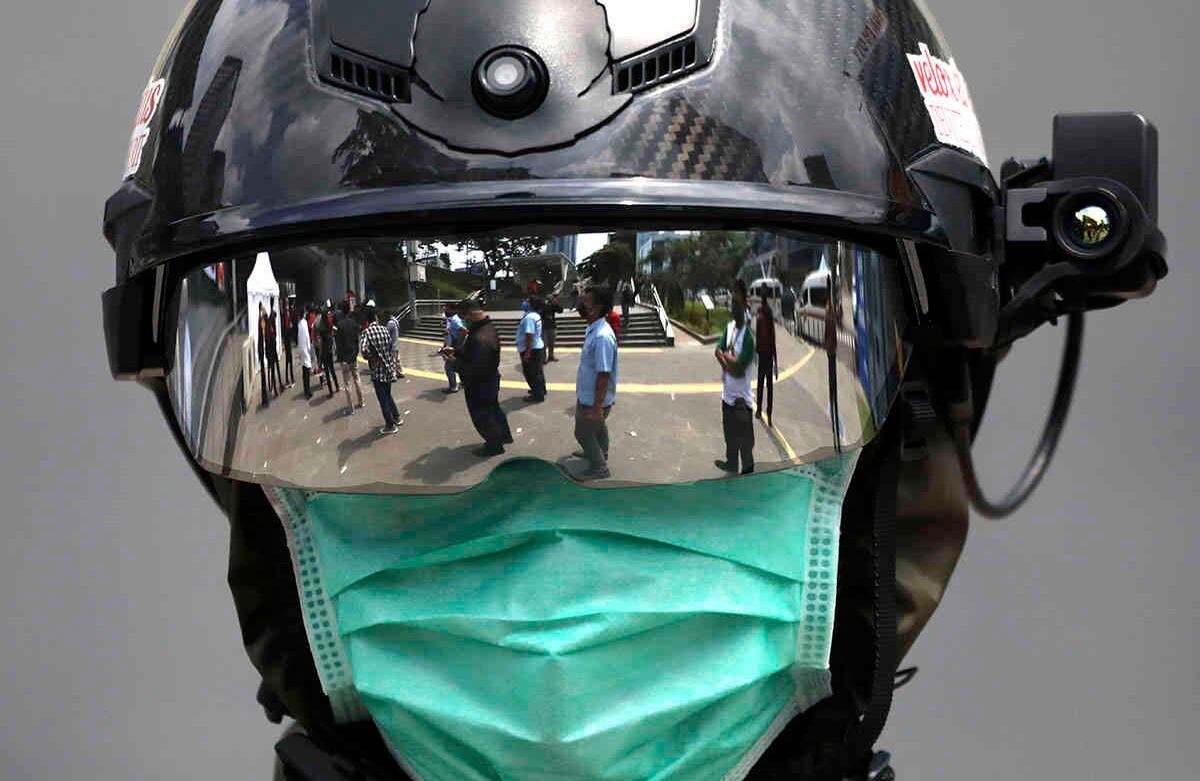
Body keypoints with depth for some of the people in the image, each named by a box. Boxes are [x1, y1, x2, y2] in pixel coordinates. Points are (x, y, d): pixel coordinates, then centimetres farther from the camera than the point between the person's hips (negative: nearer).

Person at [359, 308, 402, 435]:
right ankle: (396, 418, 37)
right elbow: (390, 345, 5)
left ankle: (390, 426, 15)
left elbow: (364, 350, -29)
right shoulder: (384, 329, -2)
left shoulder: (367, 332, -17)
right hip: (389, 367, 5)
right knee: (387, 395, 26)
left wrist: (372, 357, -11)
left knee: (383, 399, 7)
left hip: (378, 370, -5)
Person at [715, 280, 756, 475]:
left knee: (744, 439, 4)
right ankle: (731, 463, 40)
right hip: (728, 392, 8)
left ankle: (748, 469, 16)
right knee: (729, 432, 24)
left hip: (741, 396, -8)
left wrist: (725, 356, -6)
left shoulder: (748, 335, -21)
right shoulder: (729, 326, 3)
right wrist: (729, 364, -17)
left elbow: (739, 367, -23)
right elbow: (718, 351, 1)